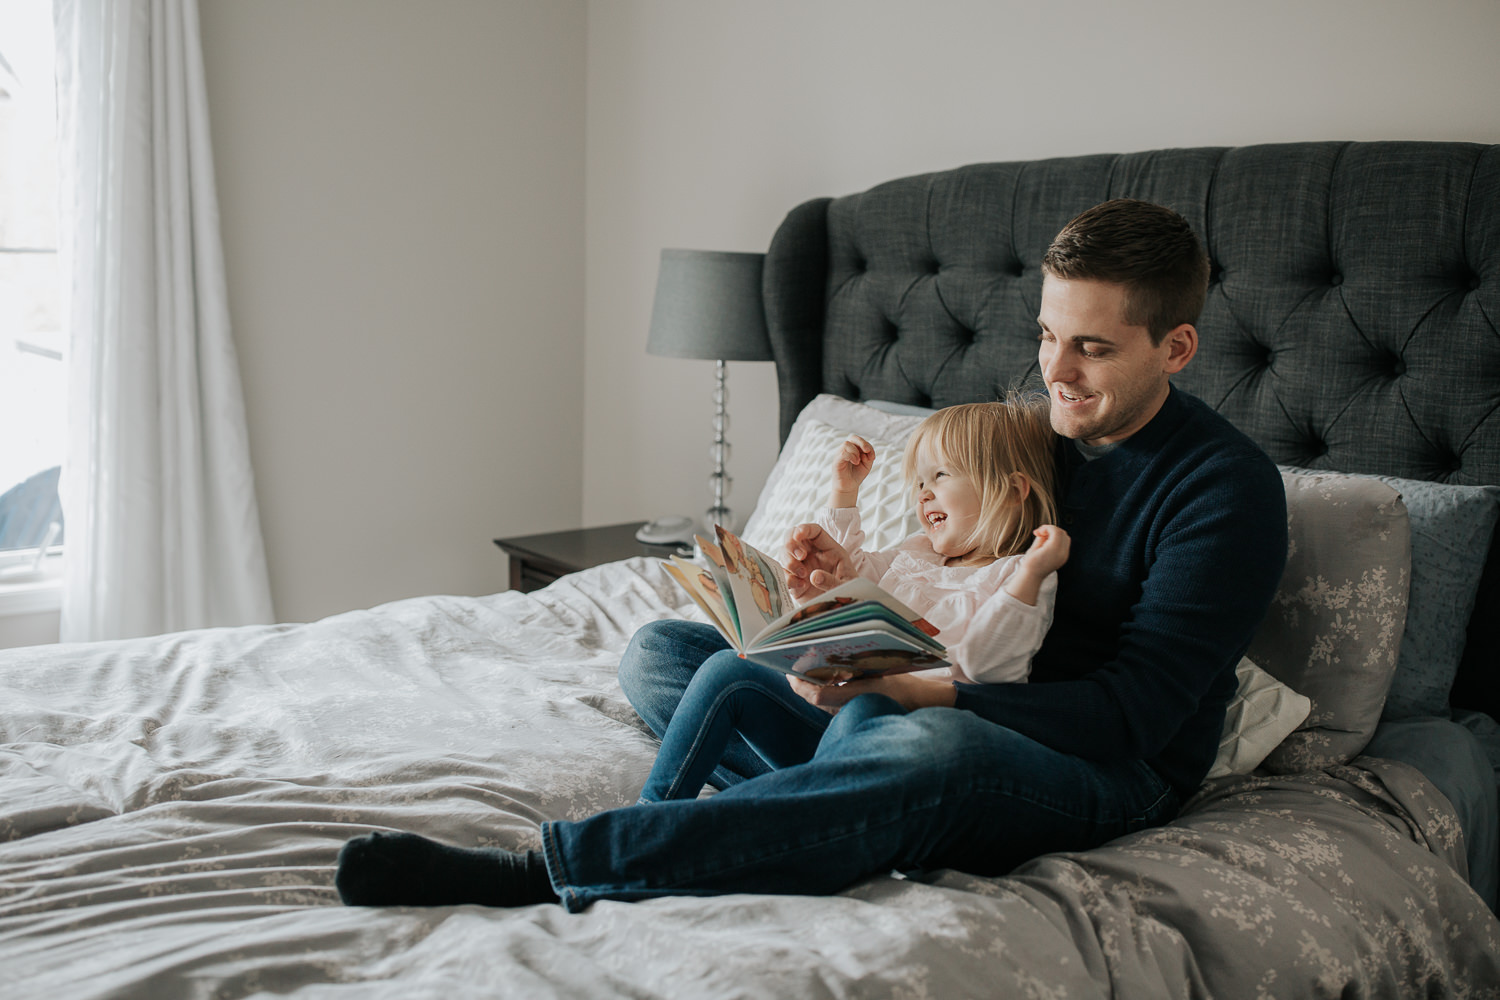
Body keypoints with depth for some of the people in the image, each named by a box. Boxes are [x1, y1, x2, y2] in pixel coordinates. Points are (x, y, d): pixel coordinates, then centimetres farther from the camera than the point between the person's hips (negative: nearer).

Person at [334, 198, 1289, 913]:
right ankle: (861, 808, -25)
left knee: (931, 745, -45)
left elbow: (1130, 713, -20)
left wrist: (913, 688, -30)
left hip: (1111, 771, -7)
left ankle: (547, 871, -47)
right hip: (971, 711, 7)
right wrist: (859, 580, -11)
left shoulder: (1227, 488, -13)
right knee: (656, 654, 0)